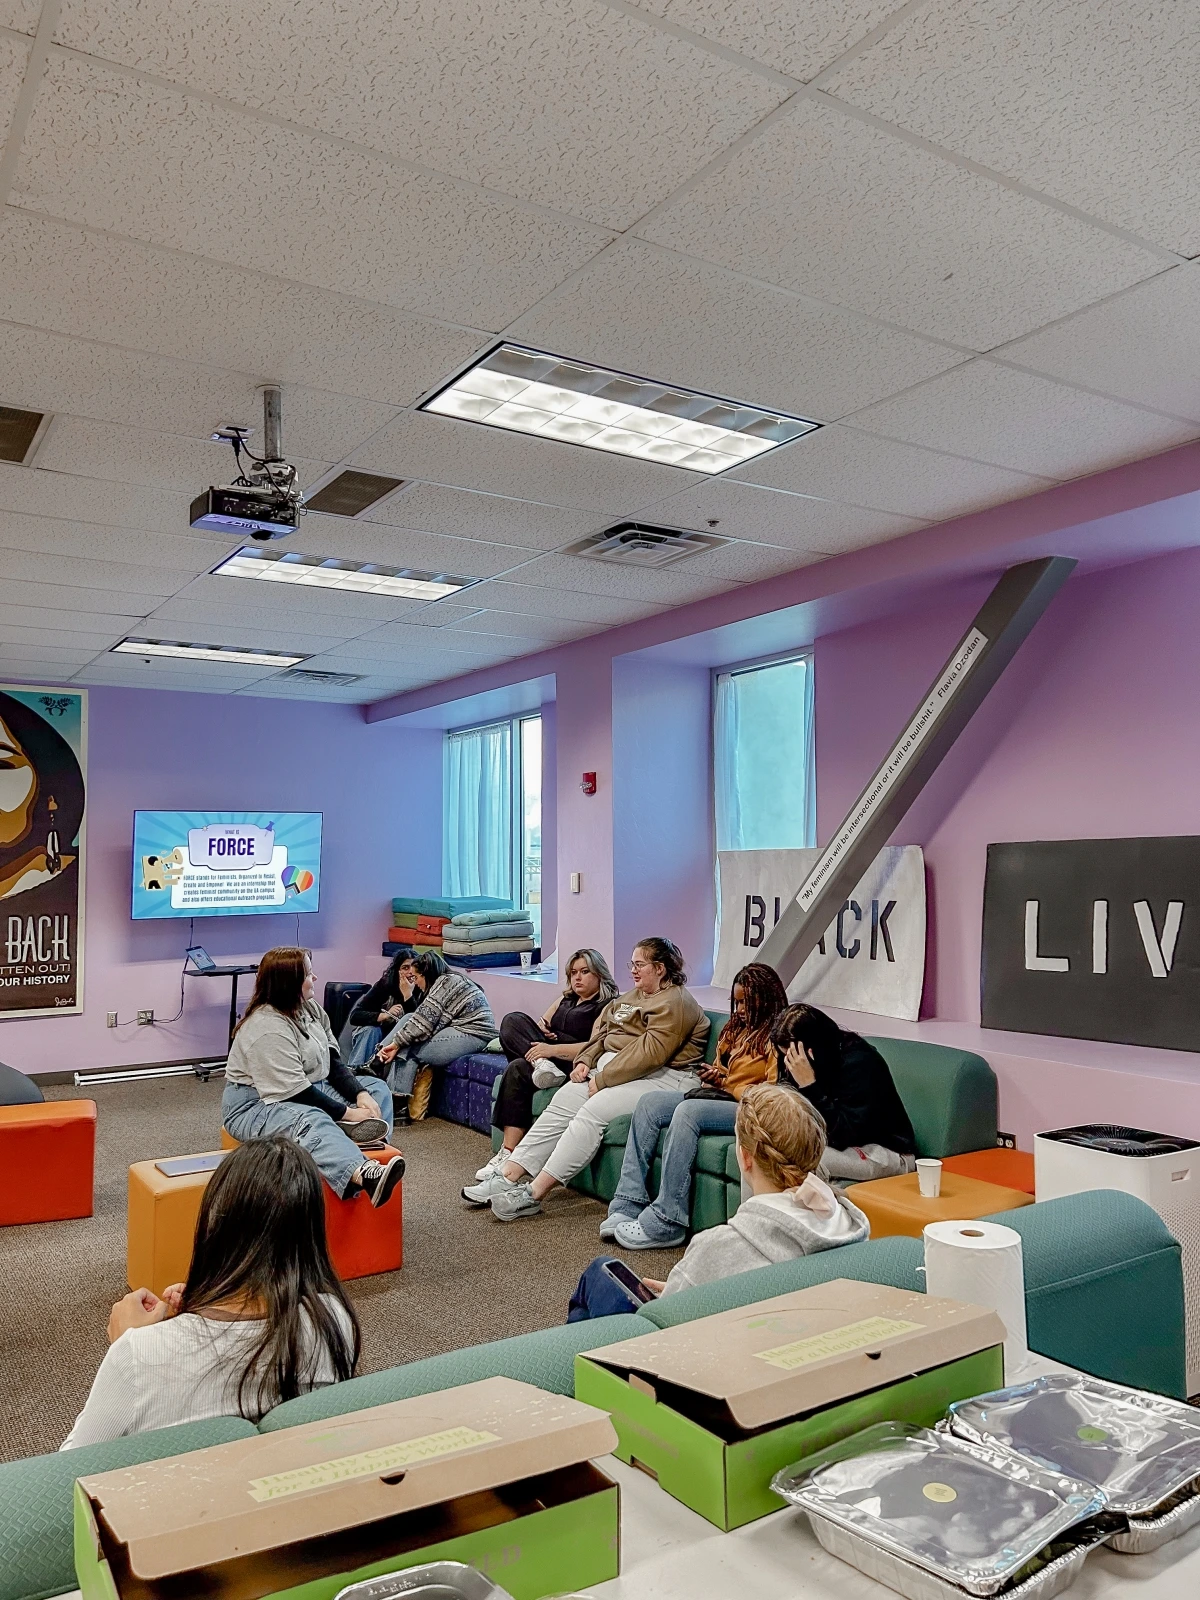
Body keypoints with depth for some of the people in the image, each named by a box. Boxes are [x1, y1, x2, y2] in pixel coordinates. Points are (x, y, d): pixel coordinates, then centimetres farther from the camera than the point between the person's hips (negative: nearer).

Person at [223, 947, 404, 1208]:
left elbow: (332, 1060, 5)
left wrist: (360, 1095, -11)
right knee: (310, 1122, -40)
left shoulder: (309, 1008, 4)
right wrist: (347, 1113, -22)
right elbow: (294, 1092, -26)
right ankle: (364, 1175, -66)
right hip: (258, 1103, -10)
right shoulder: (267, 1028, -23)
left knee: (376, 1090, 2)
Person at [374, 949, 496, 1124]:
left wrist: (397, 1043, -14)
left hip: (473, 1034, -10)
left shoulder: (446, 982, -11)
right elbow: (425, 1019, 10)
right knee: (408, 1019, 1)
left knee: (408, 1049, -12)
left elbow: (424, 1019, -19)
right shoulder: (445, 981, 18)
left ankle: (400, 1108, -6)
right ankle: (376, 1064, 2)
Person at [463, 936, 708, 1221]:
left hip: (660, 1078, -9)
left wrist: (602, 1079, -18)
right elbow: (601, 1032, 20)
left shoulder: (675, 1003, -9)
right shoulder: (631, 997, 23)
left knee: (592, 1112, -28)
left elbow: (650, 1053, -19)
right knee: (561, 1104, -12)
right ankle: (509, 1176, -15)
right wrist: (584, 1061, 0)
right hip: (611, 1067, 9)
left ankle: (534, 1194, -30)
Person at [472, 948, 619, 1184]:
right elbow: (543, 1024, 25)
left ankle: (509, 1152, -33)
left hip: (573, 1064, -7)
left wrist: (552, 1049, -21)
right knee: (513, 1021, -16)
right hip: (545, 1053, 7)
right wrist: (541, 1028, -1)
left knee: (518, 1070, -31)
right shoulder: (566, 998, 28)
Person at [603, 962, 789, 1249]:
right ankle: (628, 1206, -18)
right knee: (649, 1103, -8)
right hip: (720, 1098, 9)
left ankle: (665, 1224, -31)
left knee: (688, 1112, -33)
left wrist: (726, 1084, -11)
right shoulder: (739, 1028, 20)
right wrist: (713, 1075, 5)